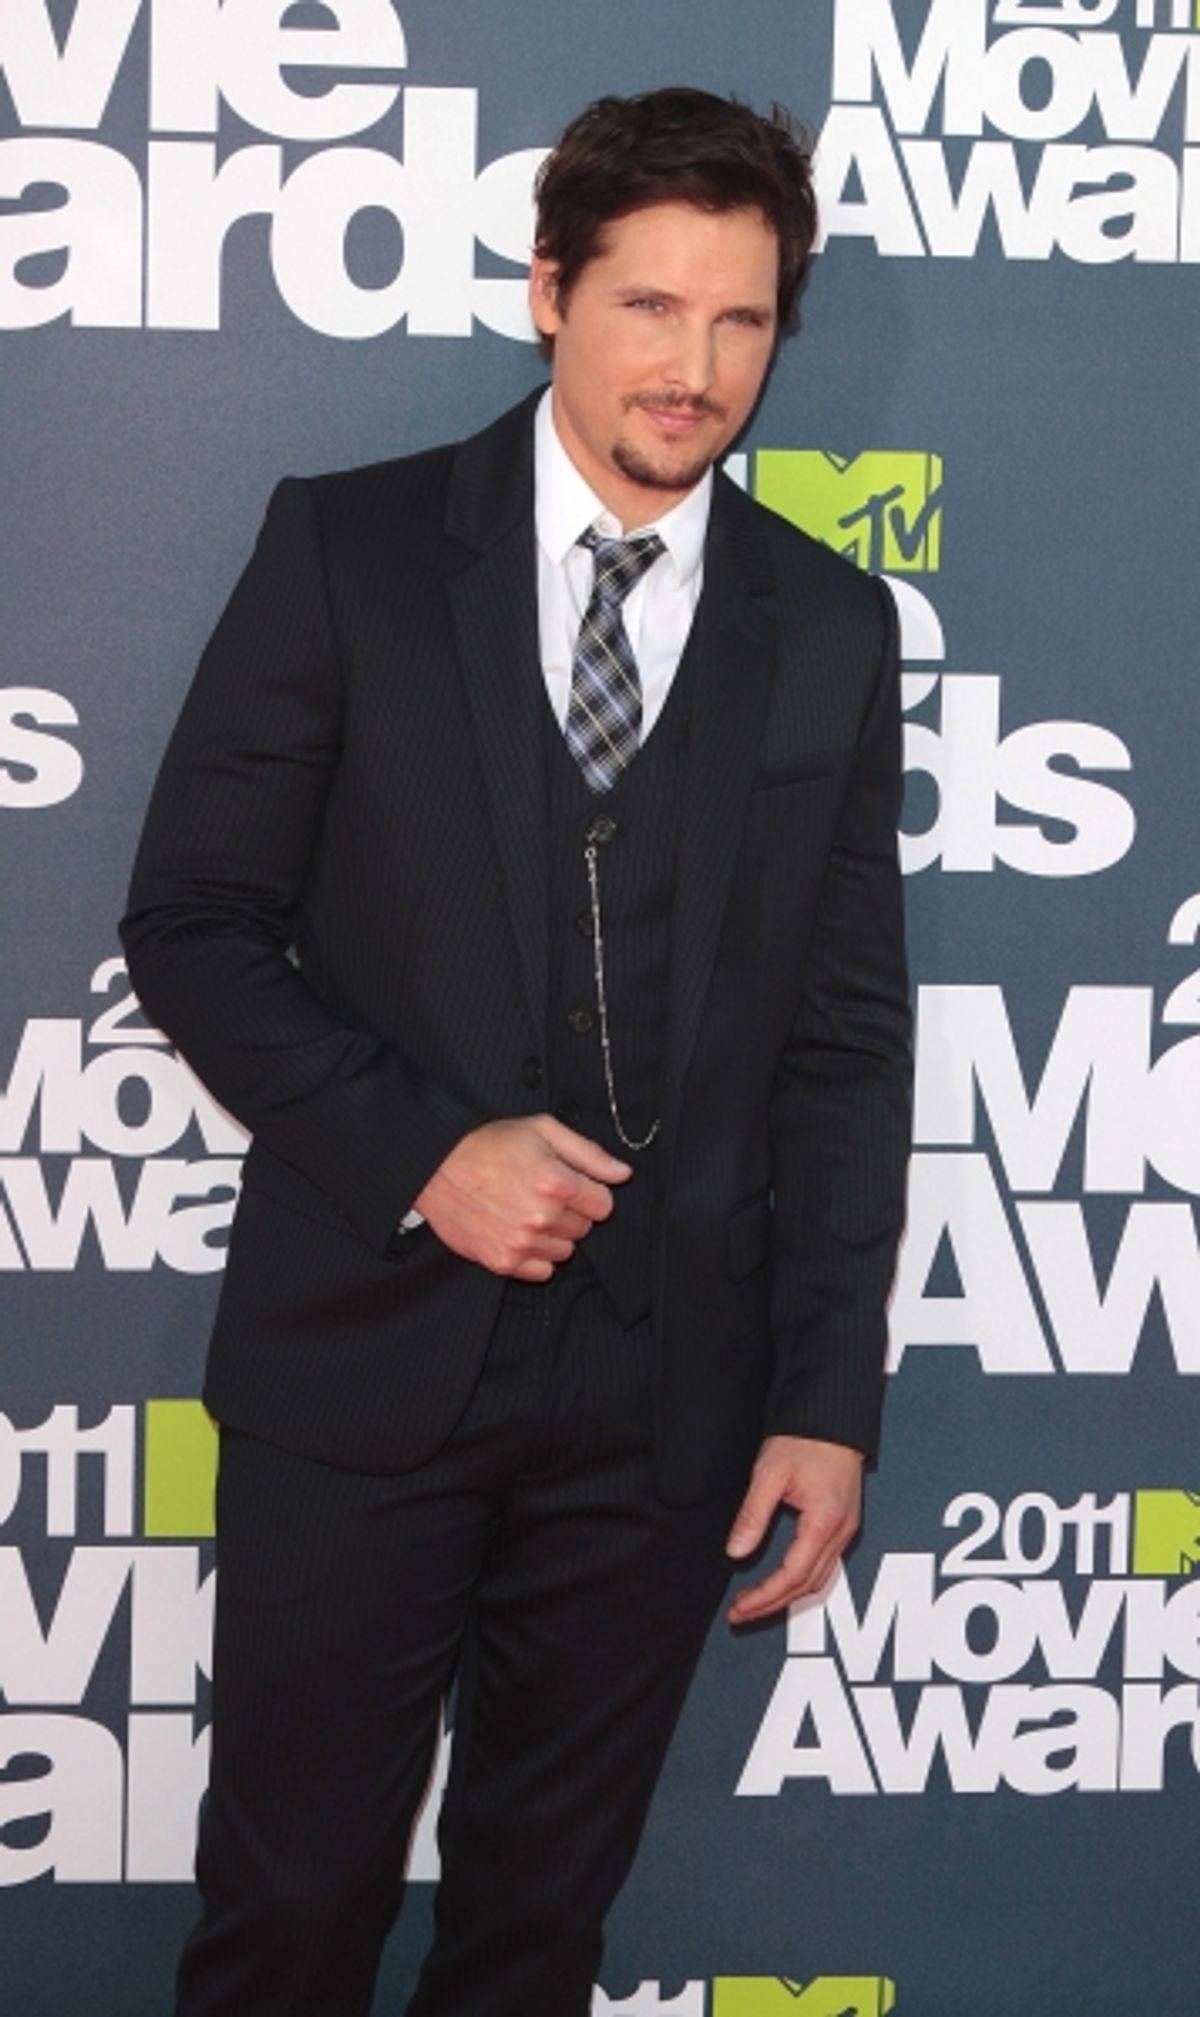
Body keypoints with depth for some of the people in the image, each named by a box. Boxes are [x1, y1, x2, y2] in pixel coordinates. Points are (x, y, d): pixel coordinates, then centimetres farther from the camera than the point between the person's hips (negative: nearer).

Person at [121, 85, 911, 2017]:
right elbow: (192, 923, -1)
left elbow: (847, 1041, 5)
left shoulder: (832, 628, 5)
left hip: (666, 1398, 2)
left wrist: (829, 1400, 0)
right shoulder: (348, 551, -1)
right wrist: (419, 1151, -15)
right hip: (363, 1352, -2)